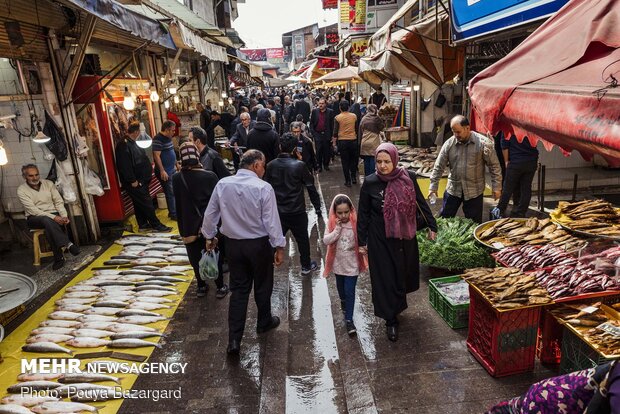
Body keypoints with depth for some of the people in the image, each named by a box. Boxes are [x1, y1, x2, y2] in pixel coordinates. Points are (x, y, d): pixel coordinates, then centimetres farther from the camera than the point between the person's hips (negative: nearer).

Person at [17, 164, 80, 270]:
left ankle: (59, 258, -32)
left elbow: (59, 202, 2)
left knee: (49, 226, -33)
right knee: (47, 220, -37)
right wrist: (53, 217, -26)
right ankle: (68, 245, -43)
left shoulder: (48, 183, 4)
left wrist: (64, 216, -16)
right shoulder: (21, 190, -5)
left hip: (53, 215, 2)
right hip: (34, 218, -2)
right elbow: (33, 210, -15)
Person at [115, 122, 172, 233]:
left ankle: (143, 224, 26)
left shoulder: (131, 143, 13)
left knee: (140, 204, 16)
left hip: (141, 181, 10)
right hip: (135, 183, -10)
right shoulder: (123, 146, -20)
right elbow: (124, 166, -25)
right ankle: (156, 225, 4)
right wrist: (132, 181, -23)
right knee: (146, 203, -3)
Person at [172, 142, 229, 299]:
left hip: (190, 226, 1)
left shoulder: (177, 178, -11)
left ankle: (201, 287, 31)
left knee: (196, 258, 18)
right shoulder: (210, 176, -15)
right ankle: (220, 287, 25)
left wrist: (182, 229, 6)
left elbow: (178, 205, -4)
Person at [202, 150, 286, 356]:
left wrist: (209, 236, 18)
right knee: (262, 285, 19)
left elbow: (210, 214, 3)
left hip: (233, 244, 4)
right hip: (259, 244, -3)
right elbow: (271, 221, -17)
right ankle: (264, 322, 41)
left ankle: (234, 339, 10)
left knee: (238, 289, 13)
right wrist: (279, 247, -7)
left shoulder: (222, 184, -6)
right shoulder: (263, 188, -20)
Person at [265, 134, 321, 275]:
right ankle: (306, 266, 30)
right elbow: (310, 187, -7)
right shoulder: (299, 165, -13)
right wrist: (317, 206, 4)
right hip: (297, 211, -2)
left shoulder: (271, 165, -5)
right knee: (302, 239, 16)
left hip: (278, 211, 2)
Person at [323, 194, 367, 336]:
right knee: (340, 286, 26)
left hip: (352, 264, -3)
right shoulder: (332, 223, -12)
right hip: (338, 263, 3)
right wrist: (337, 229, -27)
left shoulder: (355, 223, -17)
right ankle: (343, 300, 56)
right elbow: (326, 241, -20)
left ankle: (349, 319, 10)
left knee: (350, 291, -1)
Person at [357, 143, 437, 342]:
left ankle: (397, 305, 45)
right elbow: (363, 213, -3)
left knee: (404, 272, 17)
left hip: (405, 237, 3)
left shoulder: (409, 178, -7)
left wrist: (432, 226, 5)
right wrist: (361, 241, -1)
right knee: (385, 278, 4)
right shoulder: (370, 183, -10)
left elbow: (421, 203, 4)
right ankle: (390, 319, 19)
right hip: (380, 240, -2)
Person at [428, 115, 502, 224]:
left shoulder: (483, 143, -12)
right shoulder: (449, 143, -5)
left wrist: (496, 187, -6)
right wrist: (433, 186, -3)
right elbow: (439, 166, 0)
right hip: (453, 189, 2)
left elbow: (494, 166, -6)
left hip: (474, 191, -2)